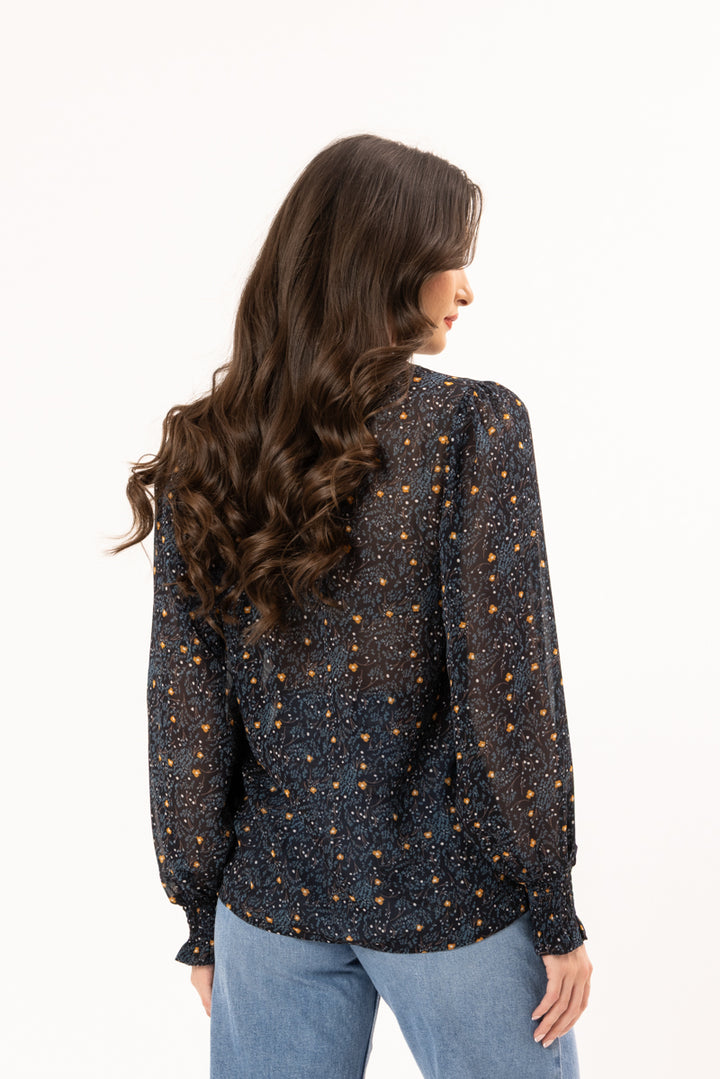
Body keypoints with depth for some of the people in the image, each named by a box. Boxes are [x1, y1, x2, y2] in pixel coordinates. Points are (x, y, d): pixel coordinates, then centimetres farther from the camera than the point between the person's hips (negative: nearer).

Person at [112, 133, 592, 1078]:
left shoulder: (205, 448, -3)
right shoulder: (473, 427, -15)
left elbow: (185, 710, -1)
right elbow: (507, 689, -16)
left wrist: (204, 916, 10)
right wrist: (554, 915, -4)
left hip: (271, 894, 4)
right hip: (451, 893, -3)